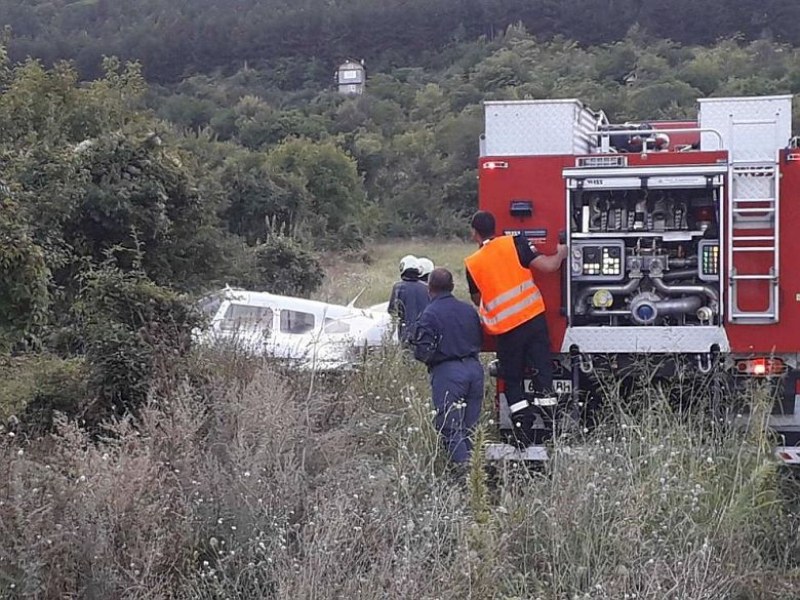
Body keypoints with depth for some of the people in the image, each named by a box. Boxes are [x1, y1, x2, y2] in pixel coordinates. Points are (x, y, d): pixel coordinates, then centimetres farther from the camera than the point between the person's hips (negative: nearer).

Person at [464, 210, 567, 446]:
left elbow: (477, 299, 18)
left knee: (512, 381, 12)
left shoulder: (472, 264, 4)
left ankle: (523, 430, 3)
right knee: (542, 370, 5)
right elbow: (547, 266, -6)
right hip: (533, 319, 0)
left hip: (505, 330, 0)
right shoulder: (514, 244, 0)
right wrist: (561, 254, 15)